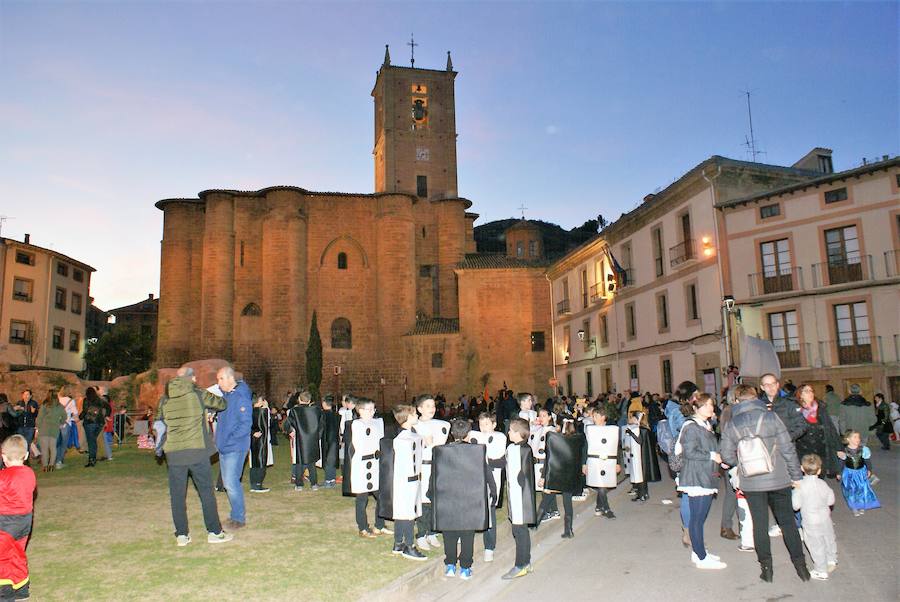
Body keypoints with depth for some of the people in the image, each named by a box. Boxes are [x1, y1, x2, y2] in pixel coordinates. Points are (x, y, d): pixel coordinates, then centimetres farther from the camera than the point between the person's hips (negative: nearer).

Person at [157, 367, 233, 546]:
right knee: (206, 492, 6)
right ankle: (214, 532, 11)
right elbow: (221, 404, 6)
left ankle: (182, 535, 14)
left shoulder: (165, 399, 6)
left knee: (177, 495, 10)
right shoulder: (198, 394, -3)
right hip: (197, 451, -2)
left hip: (174, 453, 3)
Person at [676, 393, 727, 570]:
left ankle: (698, 551, 23)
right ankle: (701, 558, 1)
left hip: (706, 478, 9)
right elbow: (689, 452, -21)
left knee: (701, 517, 14)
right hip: (696, 479, -9)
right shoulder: (691, 427, -14)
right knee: (697, 518, -4)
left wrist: (718, 459, 10)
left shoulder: (706, 426, 17)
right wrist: (711, 456, -16)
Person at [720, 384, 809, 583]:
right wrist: (796, 475, 1)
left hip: (751, 483, 1)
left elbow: (726, 456, -4)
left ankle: (766, 567, 15)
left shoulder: (732, 425, -3)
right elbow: (787, 448, -8)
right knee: (787, 521, 13)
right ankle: (800, 564, 18)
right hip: (778, 479, -1)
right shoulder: (770, 417, -8)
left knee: (760, 524, 10)